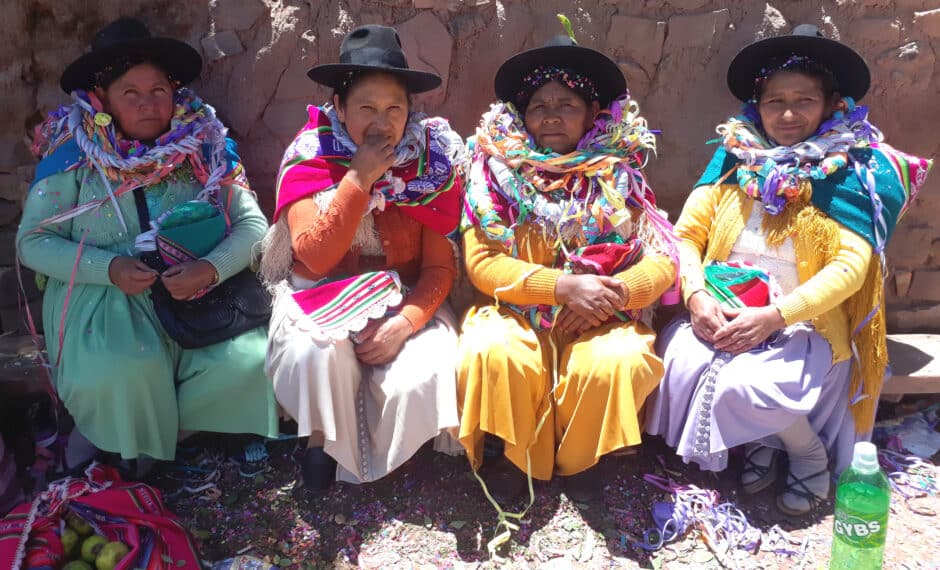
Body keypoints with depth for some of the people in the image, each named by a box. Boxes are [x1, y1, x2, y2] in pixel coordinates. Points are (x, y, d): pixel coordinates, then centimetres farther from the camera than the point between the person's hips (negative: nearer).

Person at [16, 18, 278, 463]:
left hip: (195, 298, 2)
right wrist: (109, 268, -18)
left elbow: (253, 224, -2)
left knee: (249, 360, -22)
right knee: (122, 372, -31)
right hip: (101, 298, -1)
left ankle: (159, 430, 6)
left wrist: (212, 268, -22)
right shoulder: (73, 155, -3)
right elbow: (32, 241, -1)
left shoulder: (203, 148, 0)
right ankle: (110, 442, 7)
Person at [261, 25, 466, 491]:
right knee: (316, 353, -33)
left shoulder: (431, 161, -4)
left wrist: (404, 323, -22)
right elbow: (315, 259, -18)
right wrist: (360, 177, -23)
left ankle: (367, 464, 5)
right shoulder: (309, 159, -6)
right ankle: (325, 437, 0)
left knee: (422, 380, -26)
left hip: (404, 302, 1)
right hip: (322, 302, -1)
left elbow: (440, 267, -5)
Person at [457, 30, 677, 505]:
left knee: (616, 362, -29)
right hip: (516, 313, 0)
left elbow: (663, 260, 0)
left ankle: (579, 459, 1)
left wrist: (615, 291, -21)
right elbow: (480, 262, -8)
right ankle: (510, 455, -2)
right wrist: (563, 285, -19)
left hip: (601, 321, 1)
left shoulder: (619, 175, 5)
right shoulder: (496, 170, 1)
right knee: (493, 353, -31)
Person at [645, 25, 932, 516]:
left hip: (805, 323, -3)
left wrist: (772, 317, -22)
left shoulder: (851, 171, -2)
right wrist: (697, 295, -16)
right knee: (680, 365, -24)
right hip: (721, 314, 4)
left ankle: (811, 454, 5)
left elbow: (851, 266, -12)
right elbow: (687, 232, 1)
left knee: (744, 386, -29)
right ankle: (761, 440, 5)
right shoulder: (735, 156, 5)